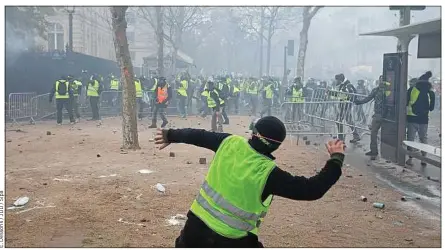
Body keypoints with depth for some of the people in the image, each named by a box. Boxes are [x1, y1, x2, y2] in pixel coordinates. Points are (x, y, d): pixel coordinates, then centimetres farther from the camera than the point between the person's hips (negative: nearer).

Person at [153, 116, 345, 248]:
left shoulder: (230, 143, -9)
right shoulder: (268, 173, -22)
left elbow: (198, 136, 6)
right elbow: (311, 190, -21)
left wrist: (170, 135, 24)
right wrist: (336, 160, -10)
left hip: (195, 226, 5)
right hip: (229, 240, -4)